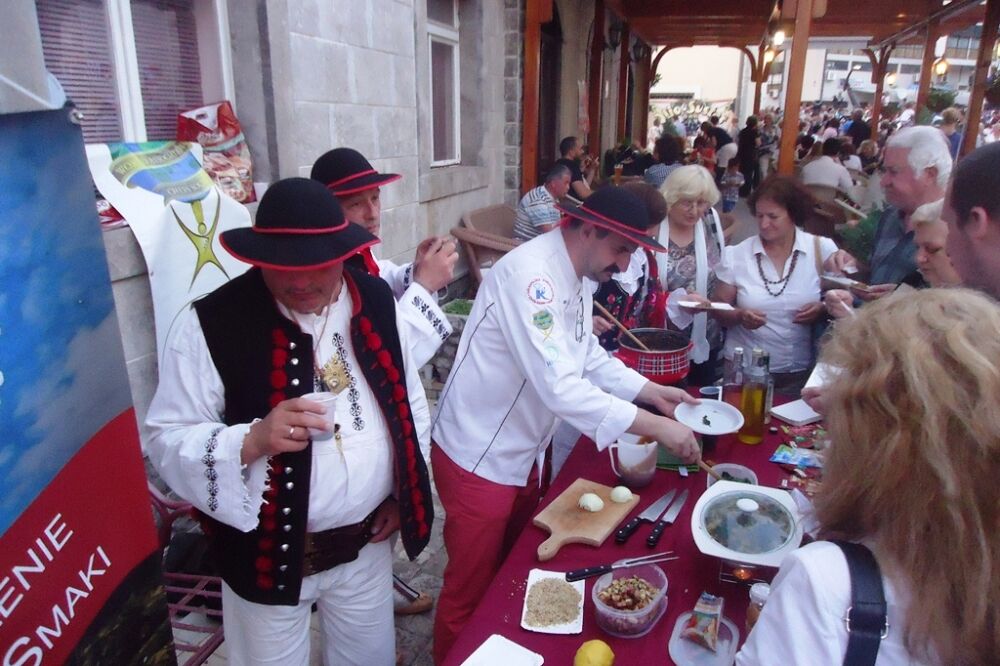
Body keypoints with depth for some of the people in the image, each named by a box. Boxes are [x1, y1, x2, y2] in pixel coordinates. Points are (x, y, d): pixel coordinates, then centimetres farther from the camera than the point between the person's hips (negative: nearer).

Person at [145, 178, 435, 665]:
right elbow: (167, 440, -14)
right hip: (270, 555, -3)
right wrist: (253, 439, -32)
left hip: (367, 542, 4)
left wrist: (404, 491, 4)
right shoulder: (212, 324, -18)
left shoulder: (376, 301, -5)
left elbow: (409, 401, 6)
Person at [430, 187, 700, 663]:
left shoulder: (575, 276, 4)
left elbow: (589, 358, 15)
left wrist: (652, 391, 3)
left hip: (523, 454, 9)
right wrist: (655, 426, -29)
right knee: (470, 592, 9)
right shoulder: (530, 274, -26)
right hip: (478, 458, -9)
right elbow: (559, 387, -34)